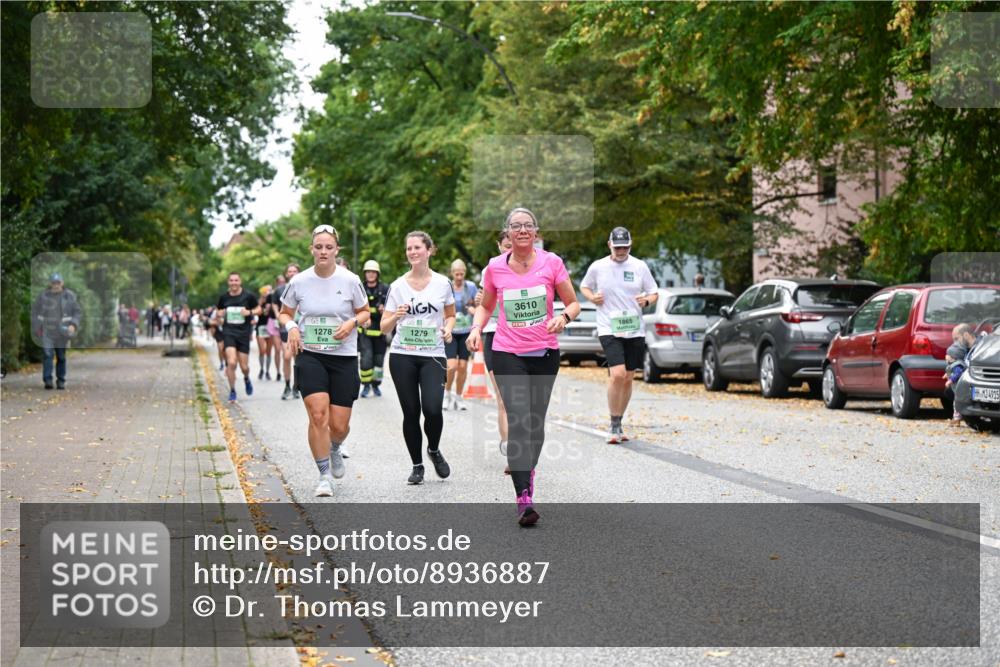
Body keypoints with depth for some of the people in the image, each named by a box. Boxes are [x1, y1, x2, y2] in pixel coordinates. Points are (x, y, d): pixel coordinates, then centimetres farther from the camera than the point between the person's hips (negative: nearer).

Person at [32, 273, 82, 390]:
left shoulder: (70, 296, 0)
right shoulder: (43, 296, 0)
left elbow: (77, 312, 3)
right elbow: (34, 311, 9)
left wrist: (74, 325, -13)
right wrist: (37, 327, 2)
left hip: (62, 331, 1)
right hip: (46, 332, -1)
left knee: (61, 357, 5)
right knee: (47, 354, -14)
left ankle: (61, 381, 15)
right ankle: (47, 380, -19)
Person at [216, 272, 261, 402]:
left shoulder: (248, 296, -2)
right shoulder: (224, 297, 3)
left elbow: (258, 309, 7)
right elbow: (219, 311, 18)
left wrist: (250, 312, -13)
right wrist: (220, 314, -5)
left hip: (244, 333, 0)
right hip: (229, 332, 0)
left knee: (244, 366, 3)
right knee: (231, 362, -16)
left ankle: (247, 379, 40)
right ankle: (232, 391, -1)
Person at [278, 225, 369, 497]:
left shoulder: (350, 280, -4)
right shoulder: (299, 281, -2)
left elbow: (365, 313, 9)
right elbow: (284, 312, 12)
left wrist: (352, 322, -12)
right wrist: (290, 326, -9)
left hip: (344, 357, 0)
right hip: (309, 355, 0)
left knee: (339, 425, 1)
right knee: (318, 415, -17)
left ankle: (334, 450, 39)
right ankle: (325, 476, -2)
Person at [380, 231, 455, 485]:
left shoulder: (442, 283, 4)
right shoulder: (397, 286, 3)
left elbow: (451, 315, 19)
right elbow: (384, 327, 5)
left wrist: (448, 328, -3)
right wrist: (396, 316, -16)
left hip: (433, 355, -1)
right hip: (402, 355, 1)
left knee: (433, 409, -16)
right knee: (411, 413, 1)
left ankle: (434, 450, 14)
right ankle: (417, 465, 17)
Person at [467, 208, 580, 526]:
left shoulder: (552, 262, -3)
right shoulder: (495, 267, 0)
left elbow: (573, 303, 3)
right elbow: (486, 306, 16)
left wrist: (564, 317, -19)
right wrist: (476, 328, -3)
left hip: (545, 352, 1)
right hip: (507, 353, -1)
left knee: (536, 420, 9)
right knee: (518, 420, -15)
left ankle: (528, 471, 35)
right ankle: (524, 497, -21)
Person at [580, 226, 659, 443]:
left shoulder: (640, 266, 4)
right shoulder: (597, 267, 1)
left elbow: (654, 293, 12)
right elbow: (584, 286, 17)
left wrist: (647, 300, -10)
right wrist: (592, 297, -4)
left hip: (635, 330, 3)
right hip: (609, 329, -3)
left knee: (628, 379, 8)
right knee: (617, 374, -19)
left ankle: (618, 423, 23)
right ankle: (614, 425, -7)